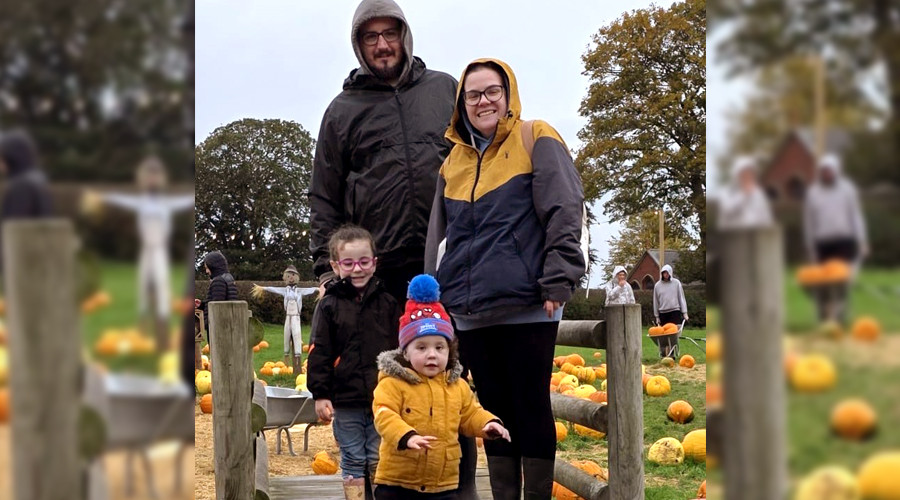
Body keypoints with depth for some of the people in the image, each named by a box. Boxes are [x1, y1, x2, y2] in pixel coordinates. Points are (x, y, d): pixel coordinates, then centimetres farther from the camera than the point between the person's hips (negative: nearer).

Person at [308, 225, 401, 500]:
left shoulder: (387, 303, 4)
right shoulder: (329, 305, -1)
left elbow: (399, 350, 8)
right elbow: (319, 353, -2)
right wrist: (320, 394, -6)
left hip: (384, 398, 1)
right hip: (345, 400, -1)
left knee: (380, 461, 8)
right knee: (352, 461, 8)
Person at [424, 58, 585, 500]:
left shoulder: (536, 141, 1)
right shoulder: (454, 161, 17)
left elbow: (564, 213, -6)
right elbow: (439, 236, 21)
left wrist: (556, 285, -13)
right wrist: (436, 298, 15)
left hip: (527, 308, -5)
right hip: (470, 313, 5)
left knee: (531, 409, 0)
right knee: (494, 411, 10)